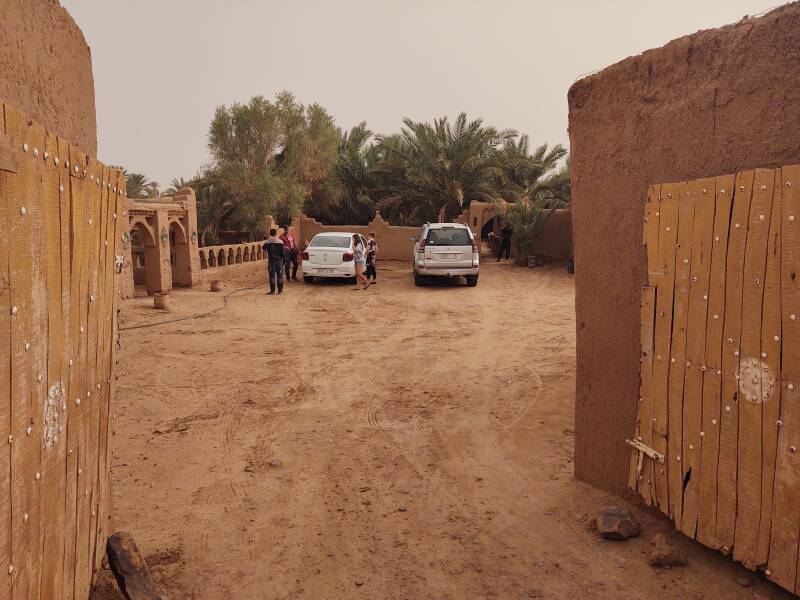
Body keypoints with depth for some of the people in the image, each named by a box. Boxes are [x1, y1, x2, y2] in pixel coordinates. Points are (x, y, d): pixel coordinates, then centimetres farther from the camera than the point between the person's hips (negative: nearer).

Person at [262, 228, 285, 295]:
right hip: (279, 260, 0)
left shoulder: (268, 242, -5)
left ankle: (272, 290, 2)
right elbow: (282, 252, -4)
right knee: (280, 276, 7)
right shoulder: (280, 242, -5)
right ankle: (280, 290, 8)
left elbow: (264, 249, 11)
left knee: (272, 276, 3)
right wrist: (283, 260, 6)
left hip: (271, 260, 0)